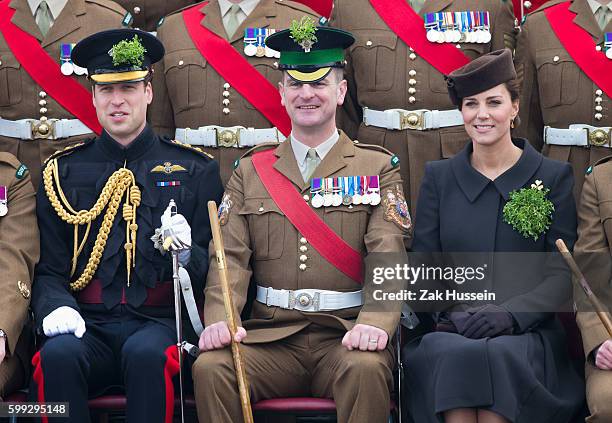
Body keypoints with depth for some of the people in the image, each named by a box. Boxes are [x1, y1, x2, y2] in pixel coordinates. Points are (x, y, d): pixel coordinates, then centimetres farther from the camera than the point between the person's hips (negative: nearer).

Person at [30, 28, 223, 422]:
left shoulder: (195, 169, 11)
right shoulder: (63, 171, 14)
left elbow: (213, 268, 10)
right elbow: (49, 269, 12)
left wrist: (186, 253, -14)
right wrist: (55, 306, -11)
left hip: (160, 322, -1)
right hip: (88, 325, 1)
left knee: (147, 354, -35)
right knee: (58, 354, -32)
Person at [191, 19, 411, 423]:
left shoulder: (378, 168, 9)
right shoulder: (250, 170, 16)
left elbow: (388, 256, -4)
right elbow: (231, 257, 6)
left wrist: (375, 322, -24)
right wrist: (219, 319, -14)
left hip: (345, 334, -2)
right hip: (270, 336, 2)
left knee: (367, 368, -34)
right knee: (210, 367, -26)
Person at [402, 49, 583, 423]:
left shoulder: (554, 176, 8)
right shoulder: (438, 177, 14)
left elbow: (563, 274, 2)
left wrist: (510, 314, -15)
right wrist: (455, 311, -11)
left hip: (527, 332, -1)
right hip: (451, 330, 1)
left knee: (500, 354, -35)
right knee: (448, 352, -33)